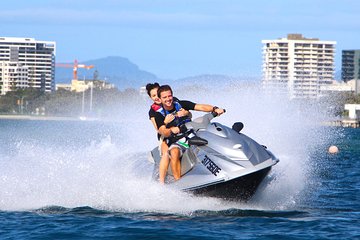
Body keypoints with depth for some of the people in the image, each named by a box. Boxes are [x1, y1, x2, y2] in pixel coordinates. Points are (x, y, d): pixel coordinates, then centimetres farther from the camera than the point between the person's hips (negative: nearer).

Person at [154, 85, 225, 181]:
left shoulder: (181, 104, 4)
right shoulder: (159, 114, -2)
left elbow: (200, 107, -7)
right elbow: (164, 132, -18)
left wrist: (215, 109, -25)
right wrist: (171, 130, -41)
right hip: (176, 141, -3)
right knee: (174, 152, -36)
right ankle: (178, 181, -39)